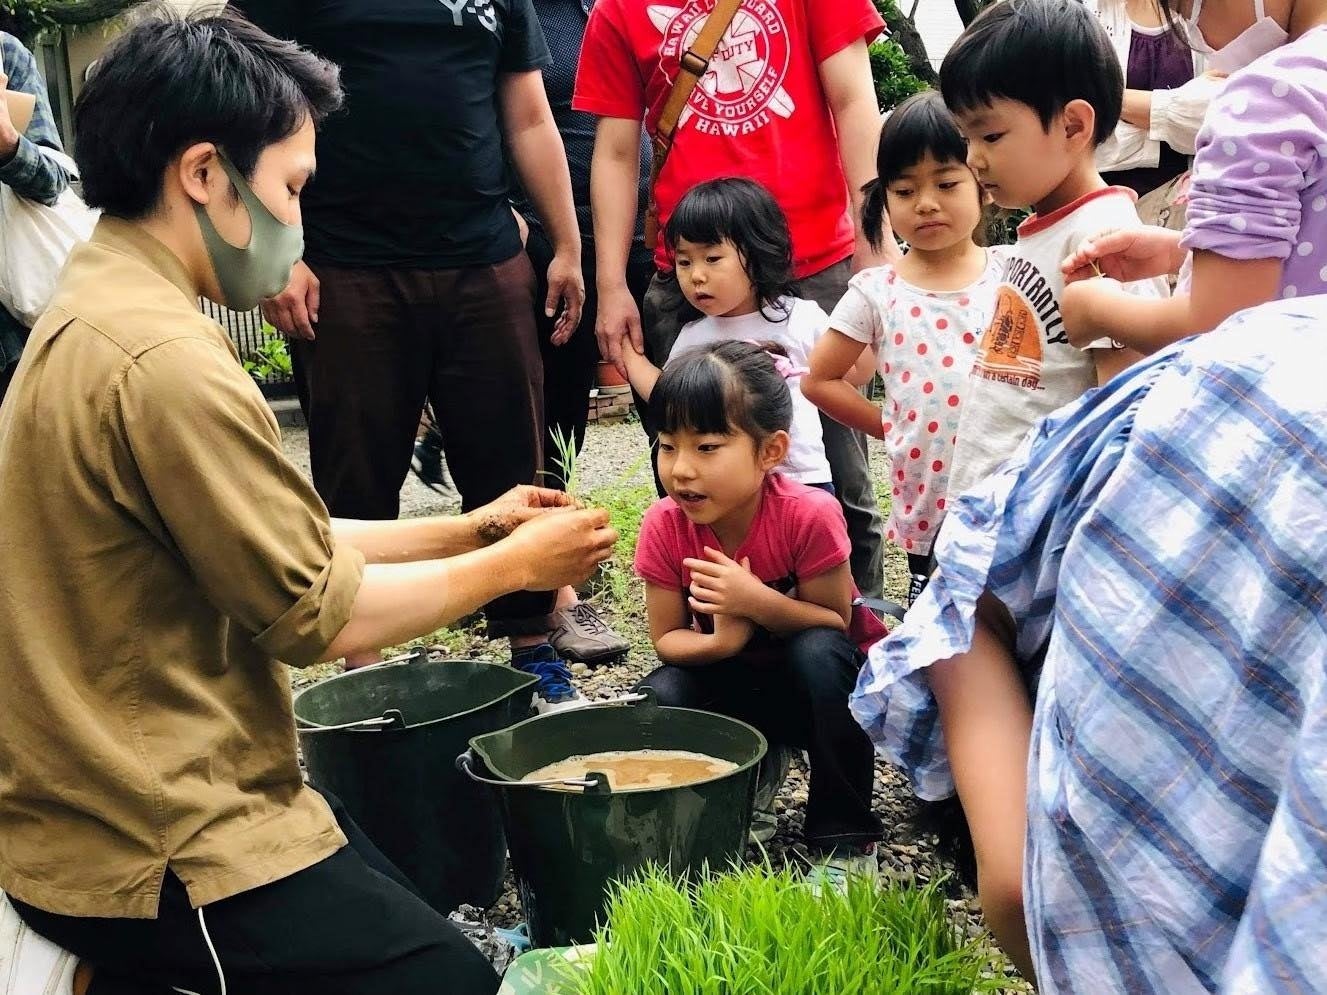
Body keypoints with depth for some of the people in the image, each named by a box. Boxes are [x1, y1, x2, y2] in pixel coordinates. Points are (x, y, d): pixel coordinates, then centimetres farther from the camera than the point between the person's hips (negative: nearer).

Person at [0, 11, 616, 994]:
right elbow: (317, 615, -18)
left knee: (407, 908, 20)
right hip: (157, 845, -10)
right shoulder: (164, 360, -25)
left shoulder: (93, 315, 7)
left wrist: (464, 530, 8)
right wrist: (510, 566, -5)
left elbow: (271, 542, 10)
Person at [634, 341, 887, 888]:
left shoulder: (809, 515, -28)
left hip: (824, 678, -2)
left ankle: (845, 839, -21)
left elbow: (835, 621, -20)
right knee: (660, 698, -27)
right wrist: (719, 641, -33)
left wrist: (756, 601, -37)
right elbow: (667, 638, -11)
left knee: (818, 651, -37)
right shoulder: (664, 526, -18)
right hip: (738, 679, 3)